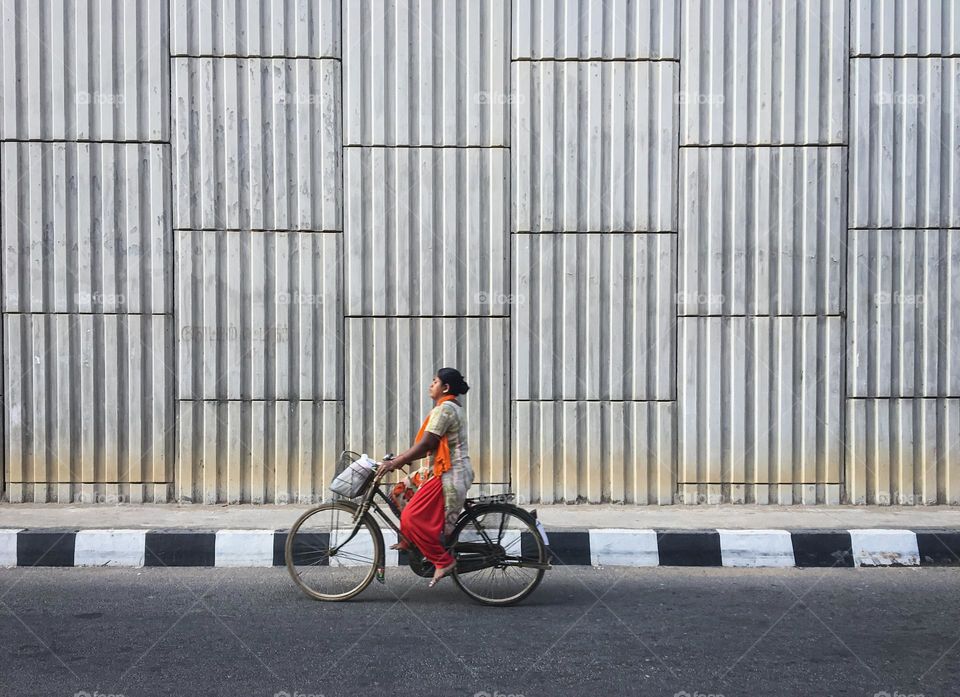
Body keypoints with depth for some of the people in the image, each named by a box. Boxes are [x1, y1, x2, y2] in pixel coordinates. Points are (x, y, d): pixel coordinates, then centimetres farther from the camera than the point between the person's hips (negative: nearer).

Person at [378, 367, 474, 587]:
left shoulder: (444, 409, -15)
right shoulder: (451, 407, 18)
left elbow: (425, 445, -20)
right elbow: (428, 445, 18)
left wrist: (395, 463, -15)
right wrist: (400, 459, 14)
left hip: (448, 475, -11)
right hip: (440, 471, 11)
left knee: (412, 517, -13)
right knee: (401, 491, 13)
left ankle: (443, 561, -6)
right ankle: (410, 540, 20)